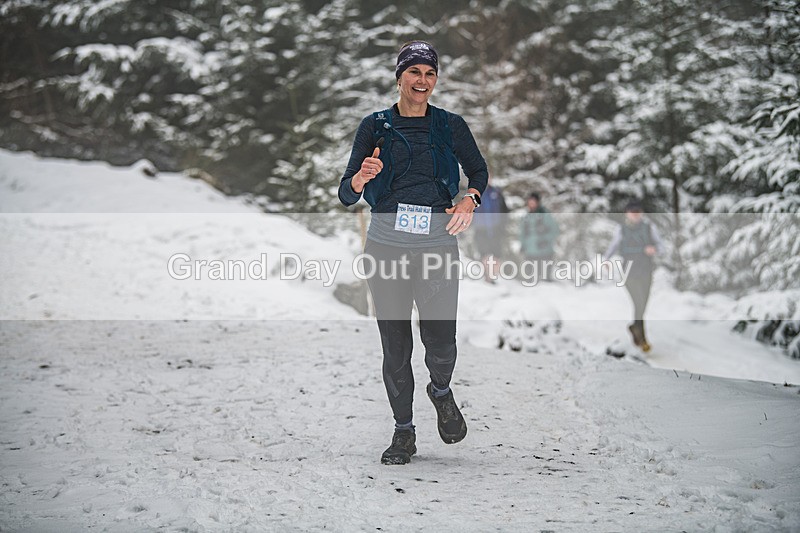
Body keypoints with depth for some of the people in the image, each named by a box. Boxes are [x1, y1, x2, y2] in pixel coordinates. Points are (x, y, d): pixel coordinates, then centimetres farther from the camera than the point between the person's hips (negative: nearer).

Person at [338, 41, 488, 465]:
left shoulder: (451, 126, 6)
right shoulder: (375, 126, 4)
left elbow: (479, 171, 20)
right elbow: (346, 195, 2)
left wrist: (470, 199, -2)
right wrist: (361, 177, -21)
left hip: (437, 246, 0)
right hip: (386, 248, 0)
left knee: (440, 344, -9)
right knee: (395, 346, 2)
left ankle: (441, 391, 26)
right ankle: (403, 432, 17)